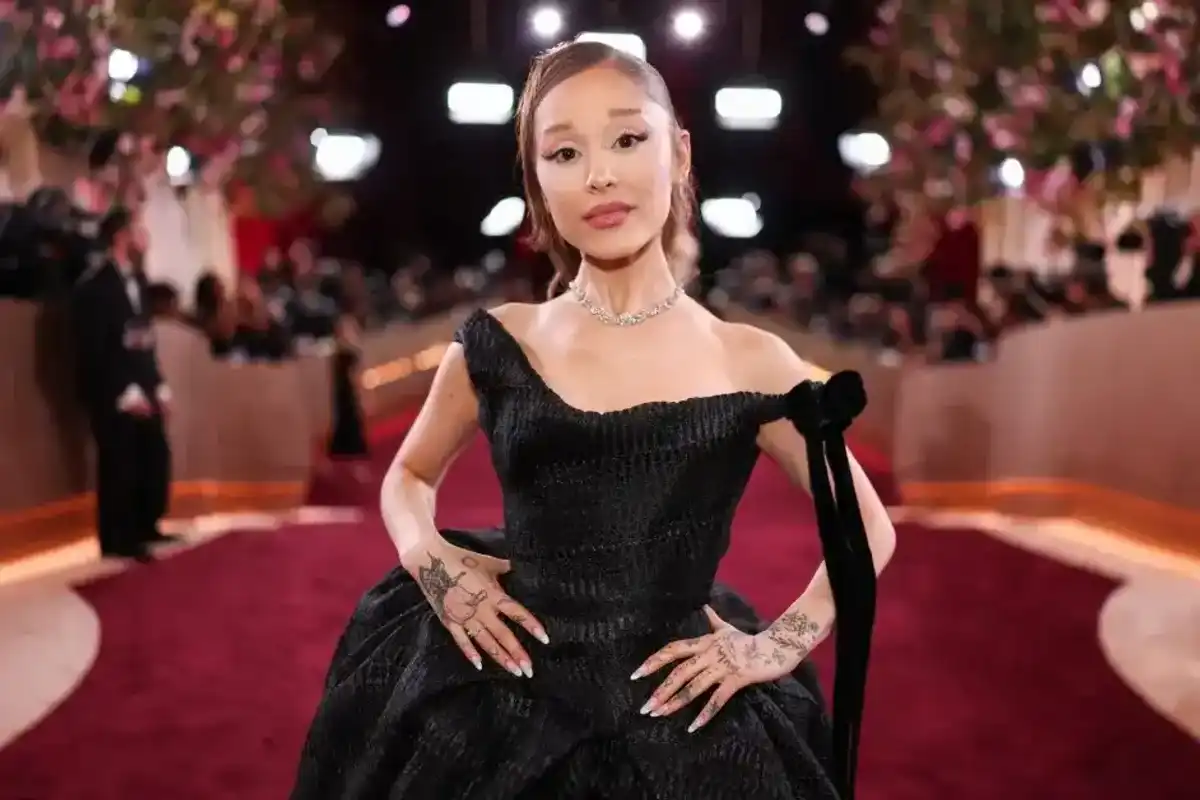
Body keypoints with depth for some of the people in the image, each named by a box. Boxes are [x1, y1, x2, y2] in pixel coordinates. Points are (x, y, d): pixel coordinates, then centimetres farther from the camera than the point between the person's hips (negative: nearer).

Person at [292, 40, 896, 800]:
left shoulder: (751, 364, -6)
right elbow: (410, 476, 13)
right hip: (498, 711, 1)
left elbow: (868, 530, 6)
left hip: (676, 726, 0)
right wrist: (427, 559, -6)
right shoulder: (496, 345, -4)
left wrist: (778, 646, -4)